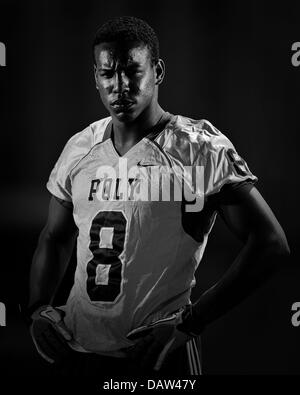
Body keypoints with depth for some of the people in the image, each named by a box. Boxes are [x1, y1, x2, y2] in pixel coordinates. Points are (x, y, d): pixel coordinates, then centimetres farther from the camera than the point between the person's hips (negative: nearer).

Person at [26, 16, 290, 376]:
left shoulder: (202, 150, -11)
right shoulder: (79, 149, 5)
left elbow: (271, 243, -14)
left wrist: (191, 322, -18)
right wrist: (38, 309, 0)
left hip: (160, 351, -5)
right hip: (77, 345, 5)